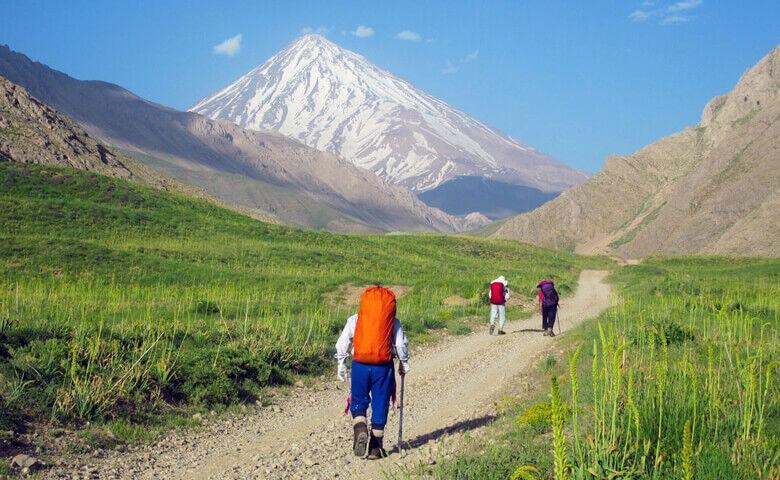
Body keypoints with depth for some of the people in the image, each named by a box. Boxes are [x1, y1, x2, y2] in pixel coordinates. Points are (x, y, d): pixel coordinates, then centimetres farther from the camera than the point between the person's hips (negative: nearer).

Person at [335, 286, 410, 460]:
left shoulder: (354, 320, 7)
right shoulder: (393, 322, 6)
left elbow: (342, 343, 4)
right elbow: (401, 344, 5)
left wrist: (341, 365, 13)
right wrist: (404, 364, 18)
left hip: (360, 365, 0)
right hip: (383, 367, 0)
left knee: (358, 403, 15)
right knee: (380, 406, 8)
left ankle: (360, 431, -13)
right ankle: (376, 448, 11)